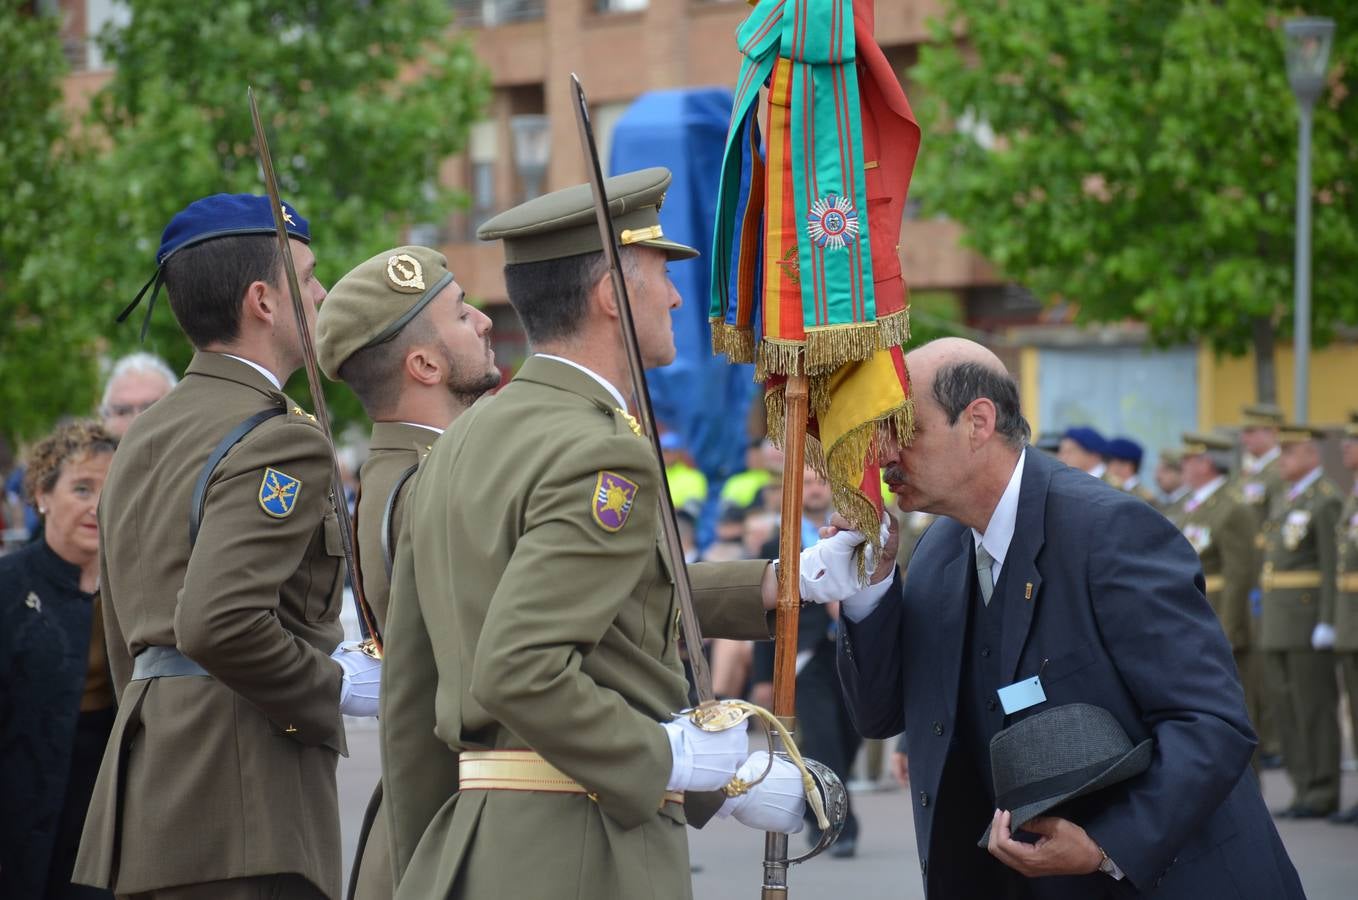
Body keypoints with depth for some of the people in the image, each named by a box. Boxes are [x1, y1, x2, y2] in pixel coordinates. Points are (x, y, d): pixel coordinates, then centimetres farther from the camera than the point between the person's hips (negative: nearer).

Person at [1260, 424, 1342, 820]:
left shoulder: (1326, 501, -10)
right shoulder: (1287, 499, 18)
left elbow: (1333, 566, -16)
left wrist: (1327, 623, -20)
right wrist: (1267, 616, 19)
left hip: (1309, 618, -9)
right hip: (1278, 622, 9)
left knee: (1314, 707, -6)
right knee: (1285, 706, 8)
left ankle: (1322, 794, -3)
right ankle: (1306, 788, 13)